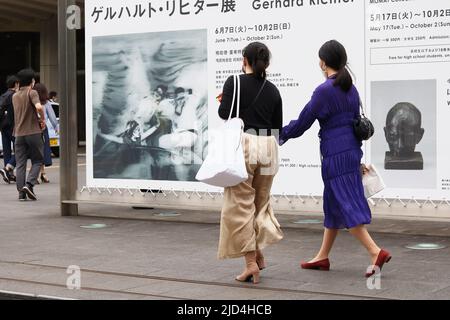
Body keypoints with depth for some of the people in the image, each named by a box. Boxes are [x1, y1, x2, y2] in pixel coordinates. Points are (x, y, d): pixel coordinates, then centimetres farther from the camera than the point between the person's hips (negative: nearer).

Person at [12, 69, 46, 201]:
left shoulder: (15, 96, 14)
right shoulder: (32, 93, -7)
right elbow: (39, 107, -24)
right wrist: (43, 119, -8)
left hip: (19, 133, 5)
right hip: (33, 132, -5)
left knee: (20, 164, 6)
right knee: (37, 161, 6)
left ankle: (21, 192, 1)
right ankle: (29, 184, -12)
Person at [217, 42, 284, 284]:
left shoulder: (235, 82, -4)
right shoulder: (272, 90, 9)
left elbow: (224, 114, -11)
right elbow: (278, 125, 11)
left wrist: (223, 101, 9)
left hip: (244, 144, -4)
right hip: (268, 146, 5)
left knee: (240, 205, 3)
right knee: (261, 202, 20)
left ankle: (251, 262, 0)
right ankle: (259, 252, 23)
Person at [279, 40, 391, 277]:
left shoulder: (324, 90, -14)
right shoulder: (351, 89, 10)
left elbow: (303, 122, -9)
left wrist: (280, 135, 7)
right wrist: (358, 158, 22)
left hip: (335, 154, -8)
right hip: (351, 150, 8)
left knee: (345, 206, -6)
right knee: (334, 204, 13)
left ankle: (376, 252, -13)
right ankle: (323, 257, 21)